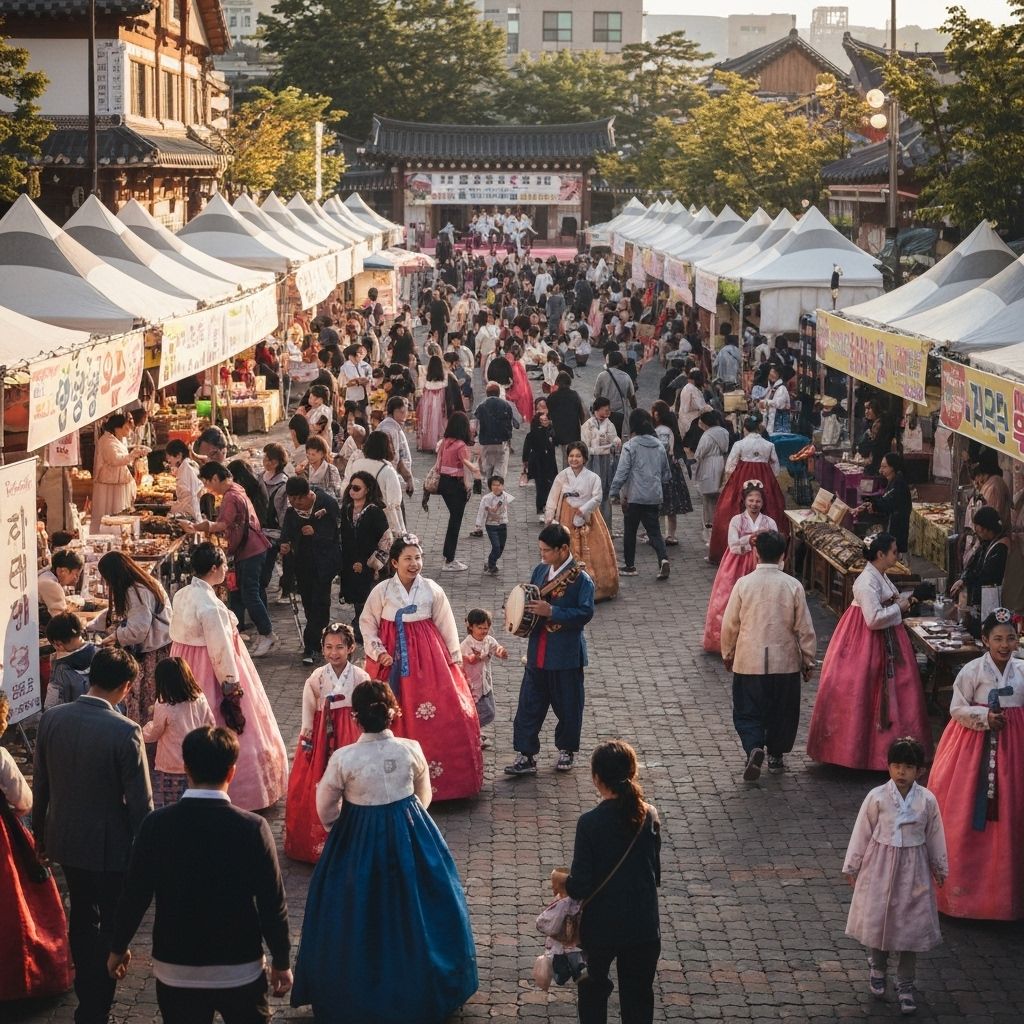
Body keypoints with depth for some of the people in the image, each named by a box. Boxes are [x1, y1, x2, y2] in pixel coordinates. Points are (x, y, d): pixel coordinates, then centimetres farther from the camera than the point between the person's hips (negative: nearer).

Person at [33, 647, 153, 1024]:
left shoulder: (51, 719, -8)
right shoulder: (125, 732, -23)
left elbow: (40, 785, 3)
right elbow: (140, 802, -18)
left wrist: (40, 833, 18)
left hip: (65, 839, 5)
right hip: (110, 846, -5)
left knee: (82, 915, 25)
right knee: (112, 924, 12)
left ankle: (87, 991, 42)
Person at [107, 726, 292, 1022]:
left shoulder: (156, 825, -13)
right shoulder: (252, 828, -16)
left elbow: (135, 895, -6)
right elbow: (272, 904, -11)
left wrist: (118, 948, 11)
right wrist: (281, 962, 4)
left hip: (176, 972, 1)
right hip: (240, 971, -1)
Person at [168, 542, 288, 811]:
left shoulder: (182, 595, 0)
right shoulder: (209, 605, -25)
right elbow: (220, 650, -23)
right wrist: (232, 686, -16)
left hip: (185, 666, 9)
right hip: (210, 671, -9)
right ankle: (239, 791, 12)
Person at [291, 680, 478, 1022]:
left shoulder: (343, 758, -20)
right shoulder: (411, 749, -13)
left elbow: (326, 809, -5)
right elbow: (424, 796, 4)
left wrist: (340, 829, 16)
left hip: (358, 840, -2)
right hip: (410, 836, 2)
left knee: (360, 912, 15)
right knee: (413, 904, 20)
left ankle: (356, 994, 28)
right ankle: (421, 986, 35)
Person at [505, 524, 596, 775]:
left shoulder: (580, 578, -14)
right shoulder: (540, 570, 7)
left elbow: (586, 612, -23)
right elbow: (529, 598, 21)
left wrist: (551, 611, -28)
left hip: (566, 655, -6)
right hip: (538, 653, 6)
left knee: (568, 706, 10)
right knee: (529, 705, 4)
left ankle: (567, 750, 29)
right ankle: (526, 755, 9)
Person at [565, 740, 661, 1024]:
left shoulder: (590, 823, -20)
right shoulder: (649, 816, -8)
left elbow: (580, 886, -17)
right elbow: (655, 873, 3)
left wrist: (563, 882, 3)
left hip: (601, 926, -2)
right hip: (644, 925, 2)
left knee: (594, 987, 22)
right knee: (639, 996, 15)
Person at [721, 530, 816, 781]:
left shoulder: (744, 584, -9)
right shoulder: (793, 586, -8)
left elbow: (729, 625, -3)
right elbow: (805, 628, -3)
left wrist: (728, 654, 13)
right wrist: (808, 661, 9)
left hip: (749, 661, -1)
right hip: (785, 662, 1)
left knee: (747, 712, 7)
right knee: (782, 711, 18)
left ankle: (754, 748, -16)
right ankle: (776, 755, 27)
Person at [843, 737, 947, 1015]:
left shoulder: (927, 800, -8)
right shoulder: (877, 797, -11)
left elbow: (935, 835, 6)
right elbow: (862, 832, -2)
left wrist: (940, 867, 16)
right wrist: (852, 867, 4)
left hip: (913, 867, 1)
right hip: (880, 865, -1)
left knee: (911, 924, 5)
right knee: (878, 919, 9)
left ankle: (905, 985, 20)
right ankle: (877, 969, 36)